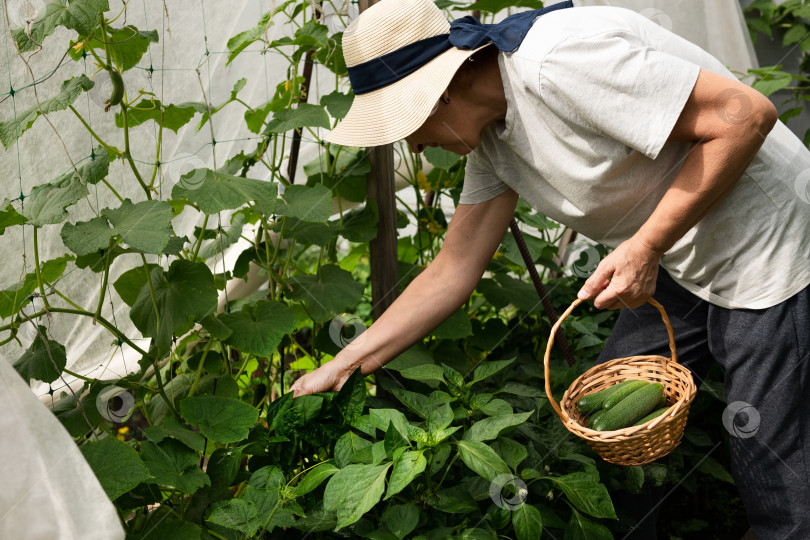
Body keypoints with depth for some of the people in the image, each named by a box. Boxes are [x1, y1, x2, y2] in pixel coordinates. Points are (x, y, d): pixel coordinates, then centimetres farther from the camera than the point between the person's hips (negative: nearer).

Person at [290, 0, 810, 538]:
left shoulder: (558, 60, -28)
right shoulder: (488, 136, 2)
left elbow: (747, 114, -29)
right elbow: (455, 267, 8)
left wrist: (645, 247, -24)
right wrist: (343, 368, 6)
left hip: (765, 247, -9)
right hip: (679, 267, 9)